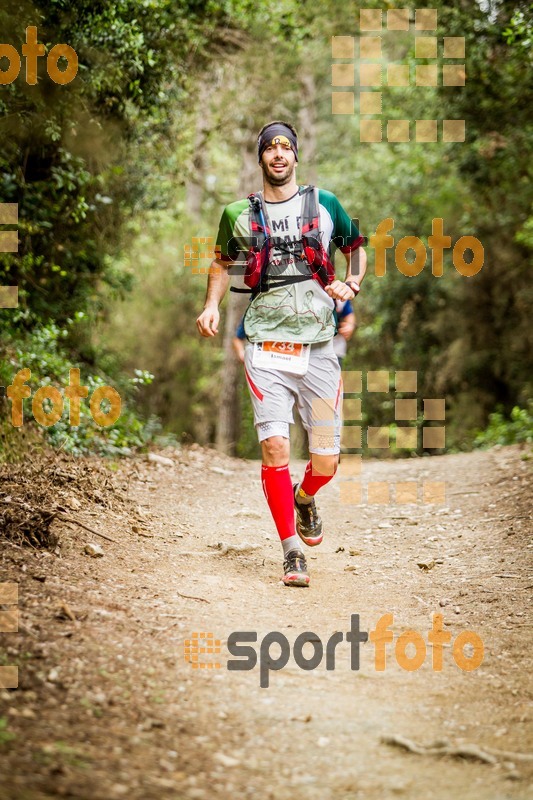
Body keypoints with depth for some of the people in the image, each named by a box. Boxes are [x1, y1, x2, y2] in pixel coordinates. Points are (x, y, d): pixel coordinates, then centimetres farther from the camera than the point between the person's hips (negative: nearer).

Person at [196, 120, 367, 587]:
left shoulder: (324, 204, 7)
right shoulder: (240, 214, 9)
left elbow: (357, 249, 19)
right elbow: (223, 263, 24)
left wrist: (352, 284, -2)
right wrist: (212, 305, 6)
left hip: (318, 346, 1)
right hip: (266, 344, 0)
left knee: (326, 462, 0)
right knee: (275, 448, -12)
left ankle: (304, 499, 36)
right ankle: (292, 553, -1)